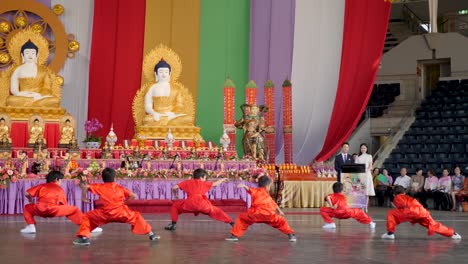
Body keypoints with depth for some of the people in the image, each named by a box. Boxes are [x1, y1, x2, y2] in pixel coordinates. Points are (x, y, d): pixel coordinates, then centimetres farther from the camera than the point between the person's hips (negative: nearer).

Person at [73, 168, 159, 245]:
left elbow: (85, 187, 0)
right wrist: (124, 200, 29)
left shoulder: (100, 187, 11)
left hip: (106, 214, -1)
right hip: (121, 213, 2)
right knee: (136, 217, 25)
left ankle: (84, 238, 2)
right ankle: (151, 235, 23)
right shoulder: (120, 188, 16)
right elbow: (133, 196, 12)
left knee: (87, 217, 18)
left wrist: (84, 197, 16)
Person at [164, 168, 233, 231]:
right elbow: (215, 183, 35)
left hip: (190, 204, -1)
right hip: (203, 205, 1)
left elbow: (174, 187, 16)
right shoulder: (204, 183, 24)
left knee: (175, 205, 23)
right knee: (215, 212, 20)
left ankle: (173, 224, 13)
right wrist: (223, 179, 55)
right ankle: (231, 222, 16)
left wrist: (175, 194, 38)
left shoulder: (187, 182, 22)